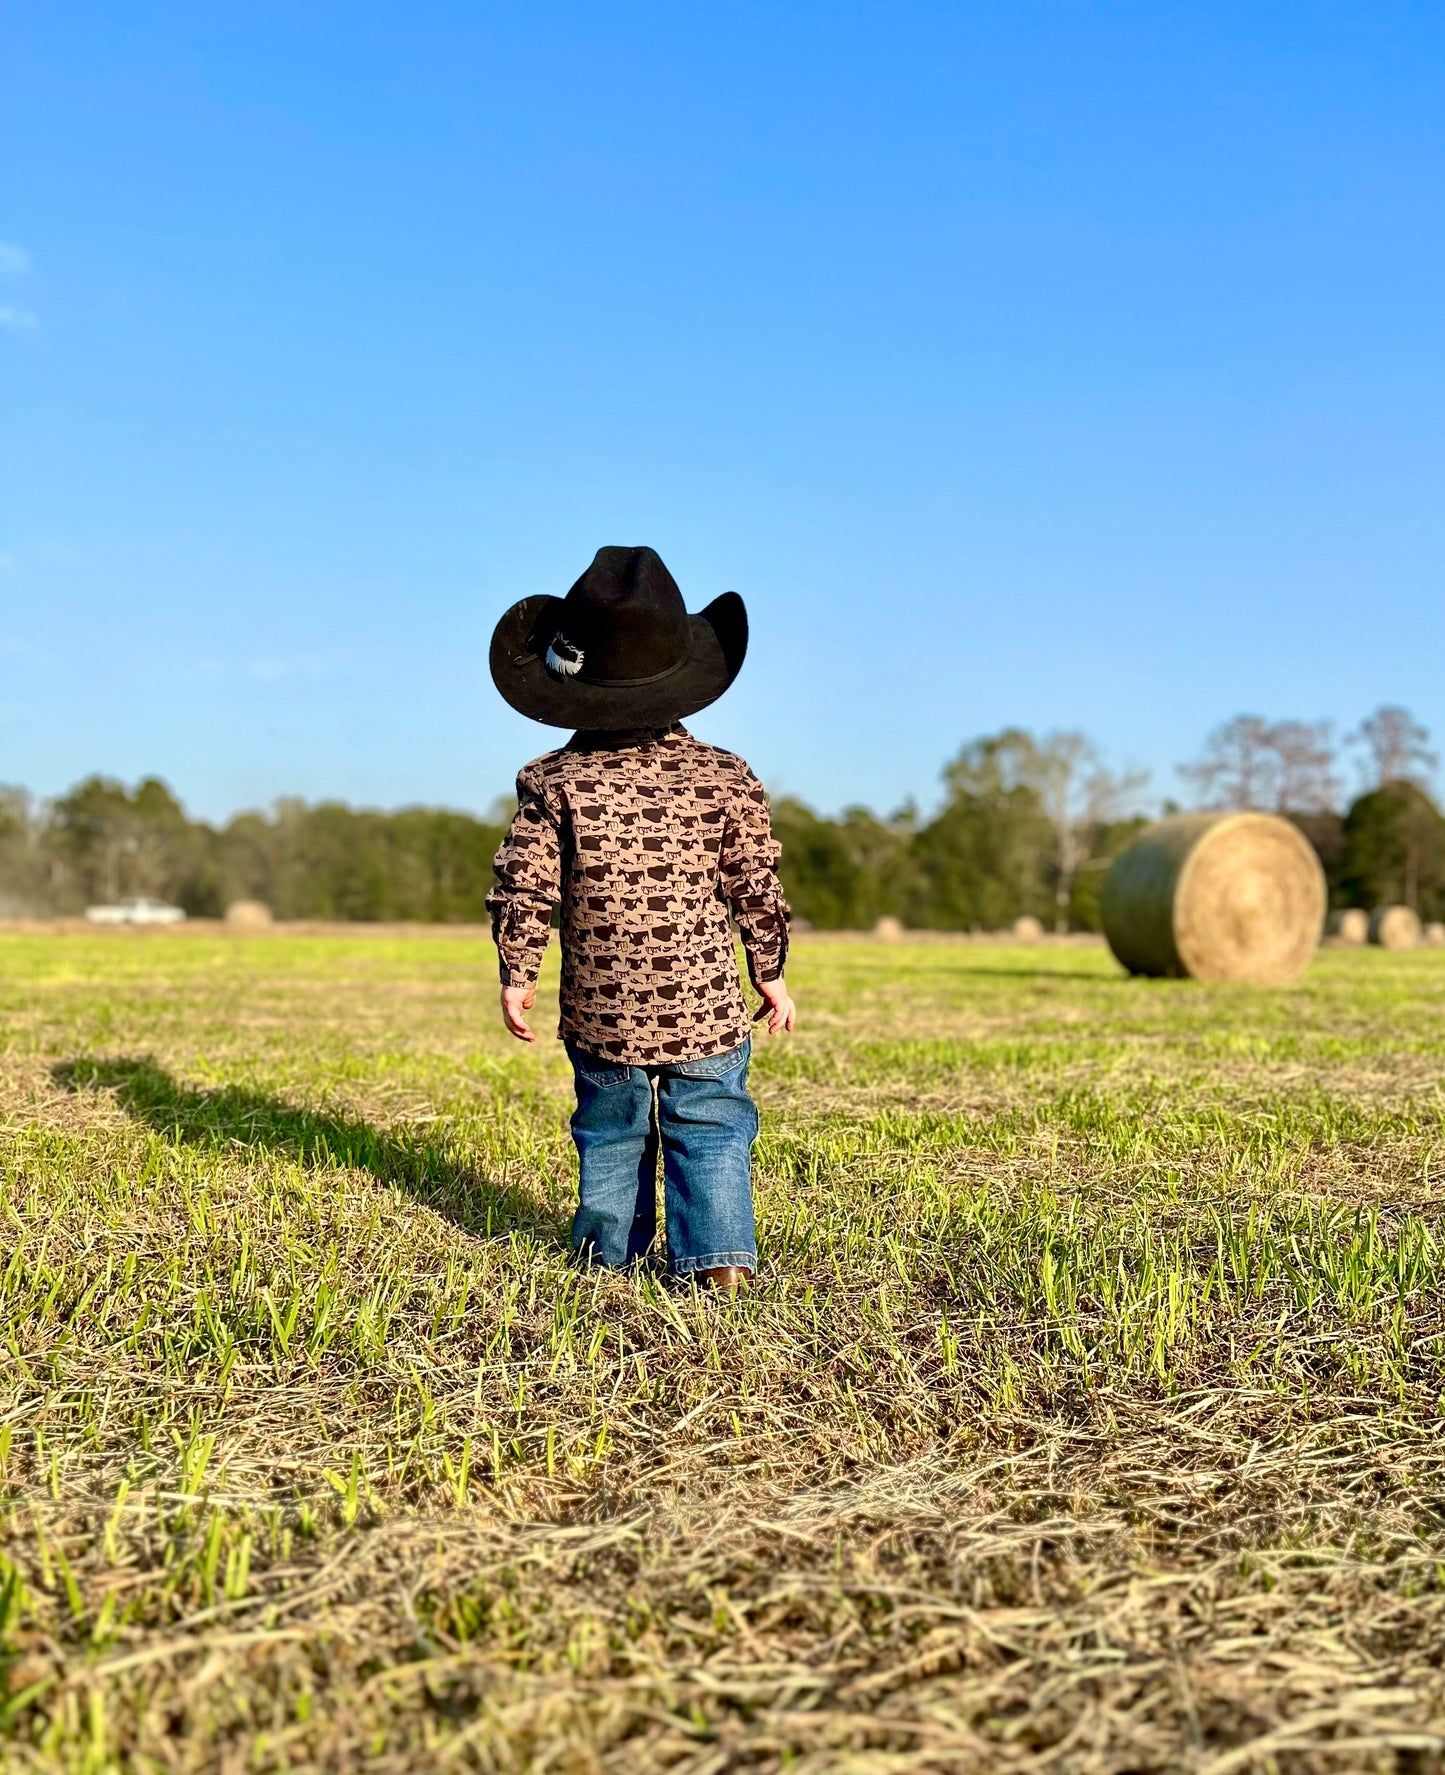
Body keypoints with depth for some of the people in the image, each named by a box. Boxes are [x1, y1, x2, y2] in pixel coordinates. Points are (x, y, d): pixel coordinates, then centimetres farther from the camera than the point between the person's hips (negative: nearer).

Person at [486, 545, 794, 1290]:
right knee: (711, 1128, 11)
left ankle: (608, 1249, 30)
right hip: (705, 1006, -1)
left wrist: (516, 975, 5)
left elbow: (522, 887, -6)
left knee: (610, 1130, 19)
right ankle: (719, 1255, 5)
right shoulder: (725, 779, -5)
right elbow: (756, 888, 0)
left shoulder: (554, 780, -6)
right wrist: (771, 973, 11)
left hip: (601, 1011, 1)